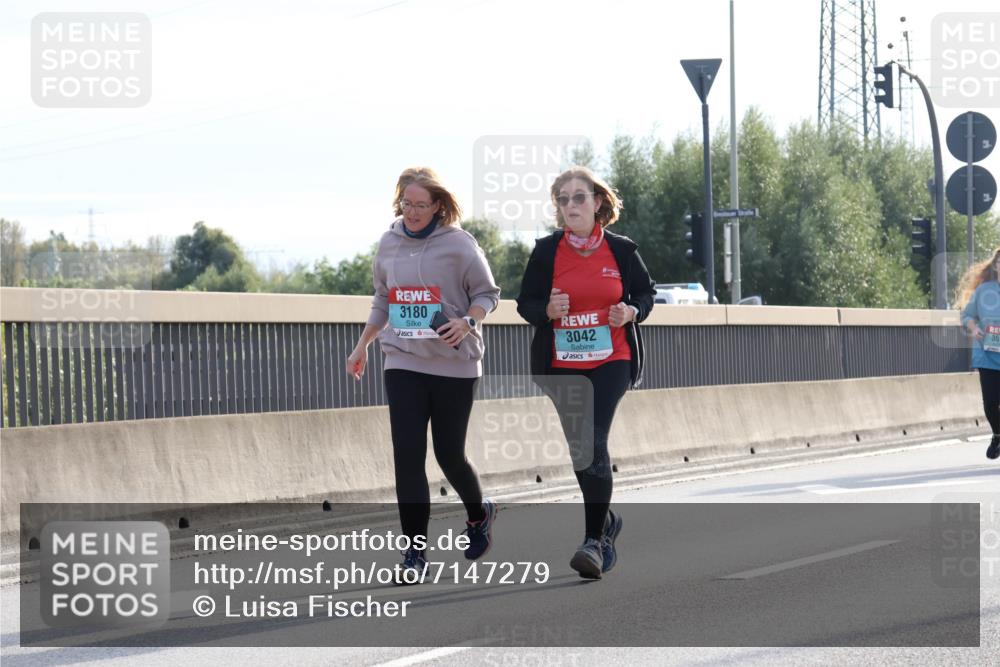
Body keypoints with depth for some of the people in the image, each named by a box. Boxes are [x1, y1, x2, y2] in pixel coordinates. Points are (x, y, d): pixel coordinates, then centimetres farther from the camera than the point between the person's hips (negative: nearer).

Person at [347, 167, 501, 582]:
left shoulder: (458, 244, -6)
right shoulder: (389, 244, 8)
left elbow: (488, 294, -2)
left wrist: (467, 322, -21)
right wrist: (362, 346, 19)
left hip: (454, 364, -3)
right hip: (403, 362, 3)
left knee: (449, 454, 3)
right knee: (407, 454, -7)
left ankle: (479, 515, 35)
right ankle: (414, 550, -4)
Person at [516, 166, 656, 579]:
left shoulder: (621, 250, 0)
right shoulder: (546, 251, 0)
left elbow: (645, 292, 12)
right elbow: (526, 303, 4)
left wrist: (631, 312, -10)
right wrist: (548, 310, -18)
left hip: (610, 362, -2)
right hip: (561, 367, 2)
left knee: (593, 443, -19)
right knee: (579, 451, 11)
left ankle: (595, 541, -18)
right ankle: (606, 520, 37)